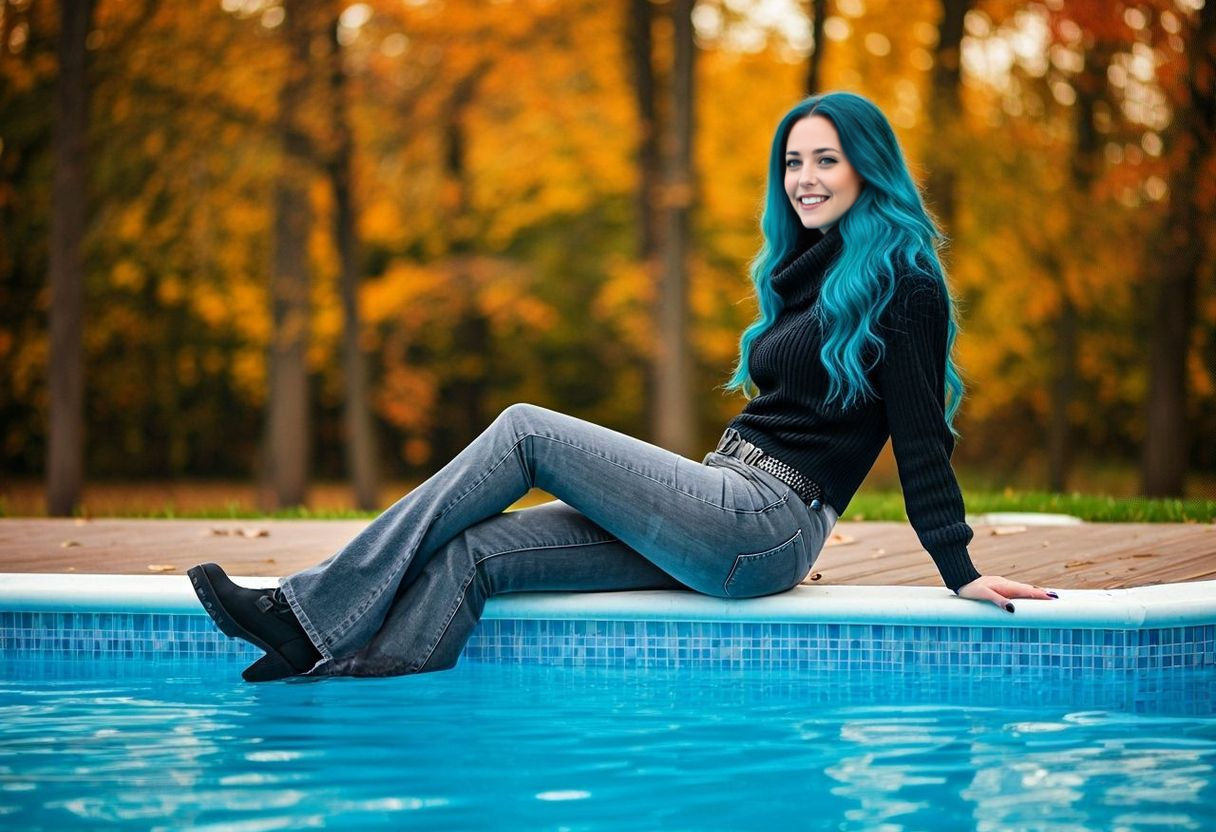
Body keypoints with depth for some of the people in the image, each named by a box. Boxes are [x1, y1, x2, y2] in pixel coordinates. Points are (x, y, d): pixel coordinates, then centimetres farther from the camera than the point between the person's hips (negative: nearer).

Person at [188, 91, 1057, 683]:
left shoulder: (900, 283, -4)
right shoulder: (809, 270, 23)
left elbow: (921, 433, -7)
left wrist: (961, 570, -11)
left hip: (764, 529, -9)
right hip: (726, 518, 9)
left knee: (524, 430, -13)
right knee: (472, 553, -8)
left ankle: (315, 612, -13)